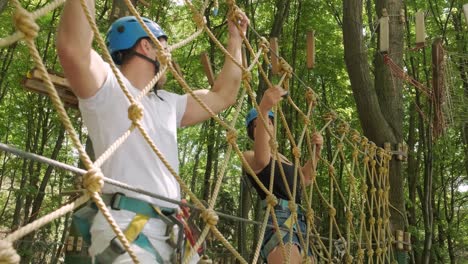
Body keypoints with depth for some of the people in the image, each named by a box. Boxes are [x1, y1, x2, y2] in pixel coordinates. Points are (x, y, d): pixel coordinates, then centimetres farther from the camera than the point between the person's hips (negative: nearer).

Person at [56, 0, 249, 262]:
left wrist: (236, 39, 31)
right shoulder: (108, 89, -1)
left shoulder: (168, 104, 23)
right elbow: (73, 50, -21)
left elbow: (223, 95, 29)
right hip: (124, 230, -8)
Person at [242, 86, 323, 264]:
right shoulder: (250, 156, -2)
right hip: (279, 222, -9)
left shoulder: (280, 156, 24)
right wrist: (263, 109, -44)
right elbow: (261, 159, -29)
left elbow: (304, 178, 35)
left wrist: (316, 152, 18)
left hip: (299, 222, 9)